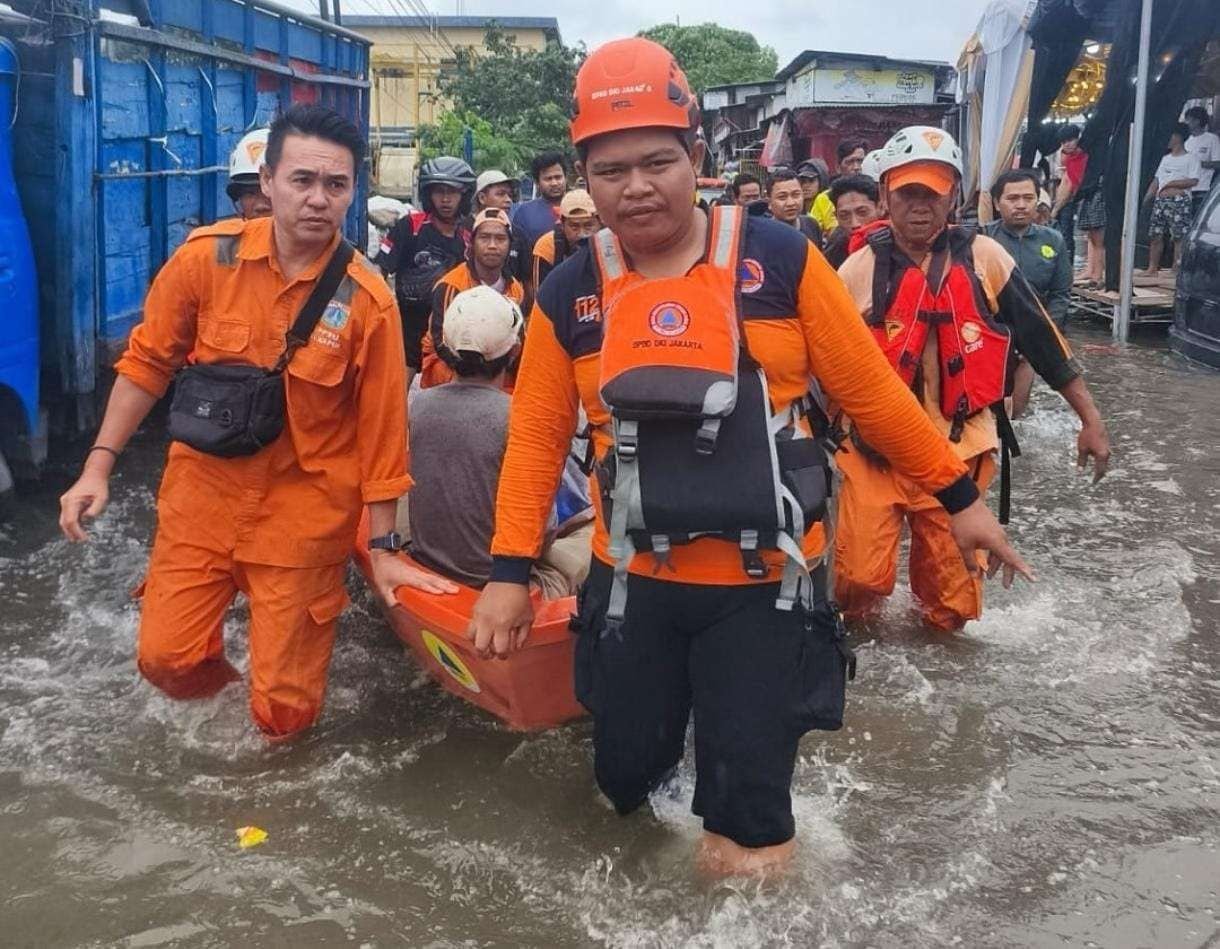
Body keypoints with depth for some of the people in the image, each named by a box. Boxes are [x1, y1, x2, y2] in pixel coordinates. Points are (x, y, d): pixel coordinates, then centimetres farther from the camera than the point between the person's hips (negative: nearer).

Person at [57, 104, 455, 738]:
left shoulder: (368, 300, -14)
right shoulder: (205, 257, -9)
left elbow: (380, 430, -8)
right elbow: (148, 362, 3)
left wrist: (381, 549, -3)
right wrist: (99, 466, 0)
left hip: (303, 513, -2)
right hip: (202, 494, 2)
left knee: (283, 714, 4)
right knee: (165, 658, 6)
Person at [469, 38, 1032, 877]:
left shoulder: (779, 260, -9)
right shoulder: (568, 295, -3)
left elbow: (869, 388, -2)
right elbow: (536, 437, 2)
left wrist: (958, 494, 3)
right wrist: (511, 572, -2)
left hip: (764, 582, -2)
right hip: (634, 580, 2)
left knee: (749, 800, 5)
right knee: (624, 773, 17)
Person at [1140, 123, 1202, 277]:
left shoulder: (1191, 158, 1)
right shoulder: (1165, 158, 22)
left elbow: (1193, 181, -11)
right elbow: (1156, 181, 21)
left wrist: (1170, 183, -9)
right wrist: (1145, 200, 11)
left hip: (1179, 201, -7)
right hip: (1160, 201, 7)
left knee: (1179, 236, -8)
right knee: (1156, 235, 4)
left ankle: (1177, 269, -8)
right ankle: (1152, 268, 10)